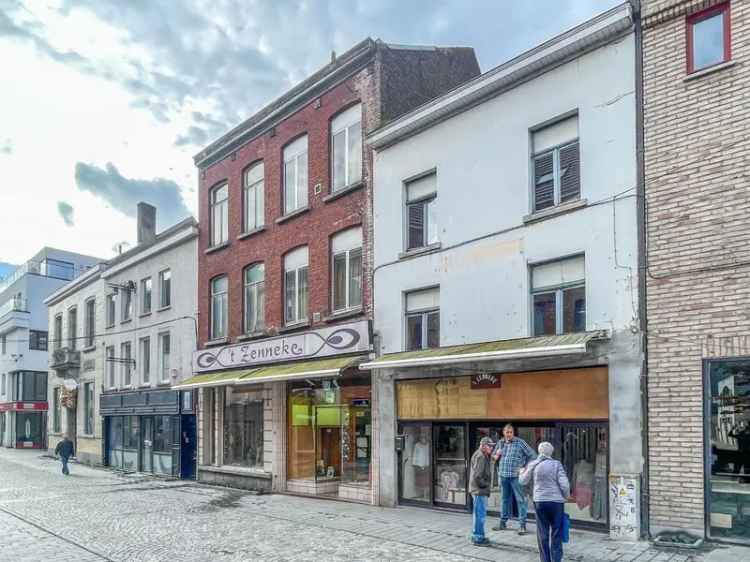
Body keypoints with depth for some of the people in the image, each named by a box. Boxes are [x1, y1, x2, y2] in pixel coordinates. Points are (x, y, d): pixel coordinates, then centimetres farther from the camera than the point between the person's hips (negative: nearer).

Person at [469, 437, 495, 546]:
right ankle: (478, 538, 0)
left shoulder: (483, 456, 15)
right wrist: (485, 485, -13)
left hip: (480, 490, 11)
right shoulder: (480, 457, -19)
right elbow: (477, 476, -24)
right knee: (480, 514, -5)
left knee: (479, 514, 18)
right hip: (479, 490, -11)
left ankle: (477, 536, 29)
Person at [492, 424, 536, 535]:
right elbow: (493, 457, 20)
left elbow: (532, 455, -2)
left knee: (520, 500, -4)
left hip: (516, 476, -5)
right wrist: (497, 455, -3)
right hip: (503, 476, 5)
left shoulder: (520, 442, -5)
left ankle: (522, 525, 0)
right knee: (505, 499, 15)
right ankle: (503, 523, 24)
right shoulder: (500, 443, 9)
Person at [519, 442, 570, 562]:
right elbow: (564, 484, -11)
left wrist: (522, 472, 33)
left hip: (540, 502, 2)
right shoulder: (556, 464, -7)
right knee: (556, 534, 5)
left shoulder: (533, 465, 0)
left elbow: (523, 481, 13)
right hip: (556, 501, -2)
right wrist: (566, 496, 7)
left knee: (543, 534, 10)